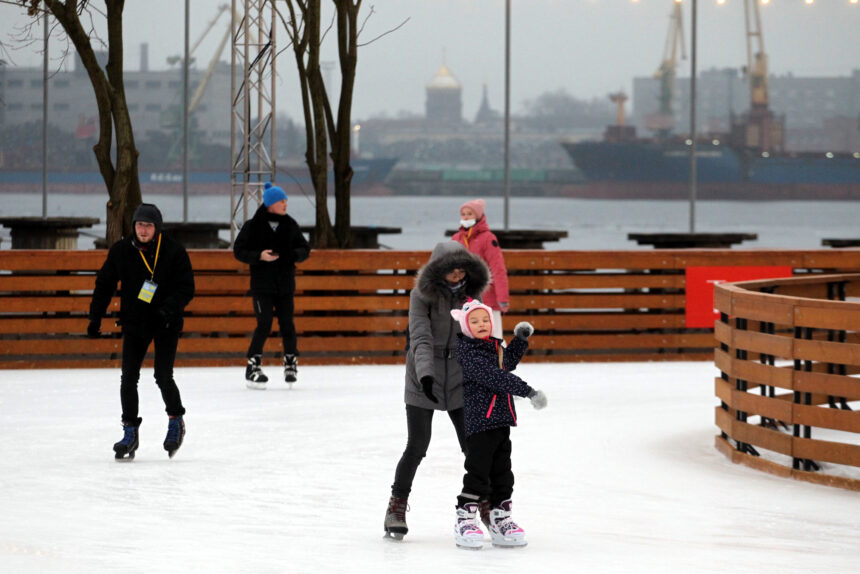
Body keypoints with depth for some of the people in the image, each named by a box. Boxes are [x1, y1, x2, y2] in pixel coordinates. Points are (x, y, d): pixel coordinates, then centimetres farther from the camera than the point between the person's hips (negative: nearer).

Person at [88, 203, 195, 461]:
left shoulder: (174, 251, -10)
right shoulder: (121, 251, -3)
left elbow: (187, 287, -10)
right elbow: (104, 284, 6)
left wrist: (169, 308, -27)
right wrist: (95, 318, 1)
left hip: (166, 324, -3)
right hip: (134, 323, 3)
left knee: (163, 376, -8)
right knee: (128, 378, -4)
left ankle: (176, 420, 19)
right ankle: (130, 432, 7)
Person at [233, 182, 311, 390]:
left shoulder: (290, 225, 6)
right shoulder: (253, 226, -5)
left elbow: (304, 248, 12)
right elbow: (239, 250, -3)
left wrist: (296, 254, -11)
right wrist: (259, 256, -19)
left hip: (285, 283, 3)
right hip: (262, 284, -3)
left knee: (287, 323, 1)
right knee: (264, 324, -10)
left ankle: (291, 362, 17)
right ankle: (253, 367, -1)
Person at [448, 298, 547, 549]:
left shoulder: (494, 346, 13)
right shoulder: (468, 351, -15)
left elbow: (508, 362, 35)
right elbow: (493, 377, -24)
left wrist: (520, 339, 22)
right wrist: (526, 390, -26)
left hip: (500, 419, 9)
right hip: (478, 420, -9)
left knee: (502, 472, 13)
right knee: (478, 472, -8)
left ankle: (500, 519, 21)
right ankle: (464, 521, -1)